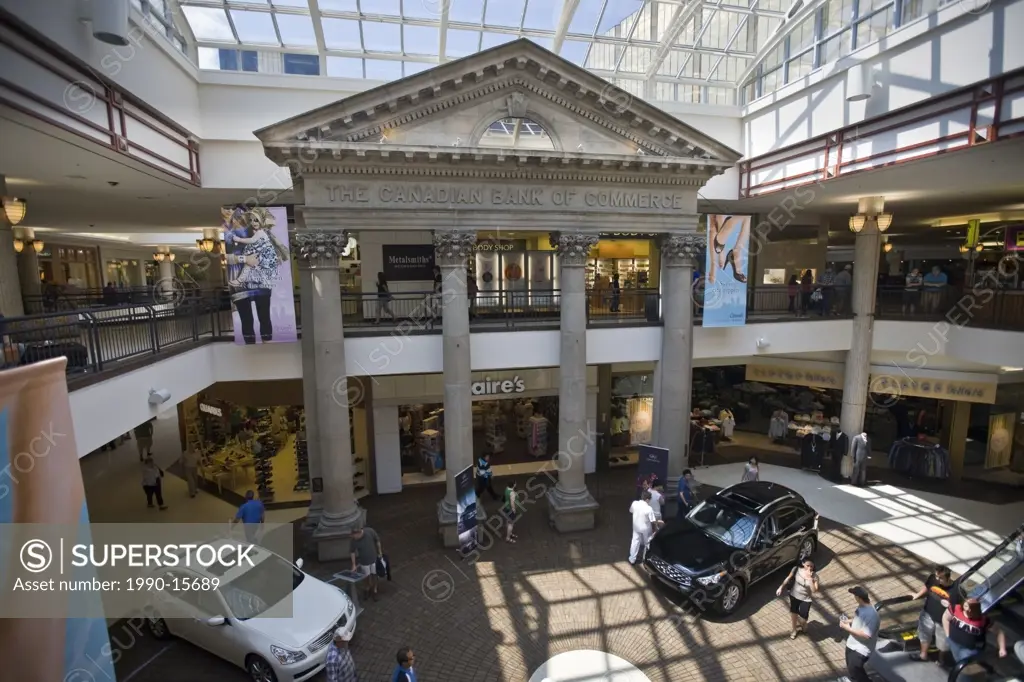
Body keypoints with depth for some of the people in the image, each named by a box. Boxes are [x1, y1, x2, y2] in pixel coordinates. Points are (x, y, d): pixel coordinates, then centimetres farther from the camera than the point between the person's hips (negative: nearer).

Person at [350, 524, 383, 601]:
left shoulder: (370, 531, -26)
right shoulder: (354, 540, -24)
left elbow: (377, 541, -9)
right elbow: (353, 552, -11)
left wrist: (380, 552, -1)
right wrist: (354, 565, -9)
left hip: (374, 558, 0)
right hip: (364, 560, 1)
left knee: (374, 575, 14)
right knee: (367, 576, 18)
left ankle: (375, 590, 35)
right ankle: (369, 587, 46)